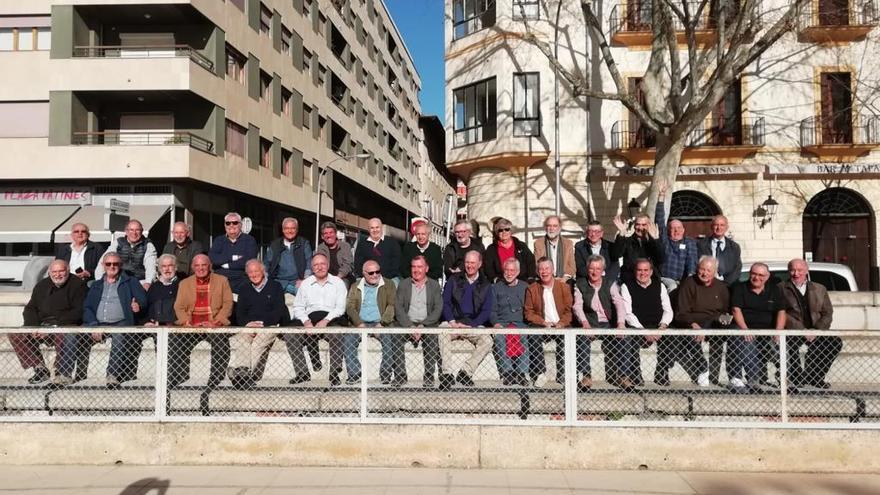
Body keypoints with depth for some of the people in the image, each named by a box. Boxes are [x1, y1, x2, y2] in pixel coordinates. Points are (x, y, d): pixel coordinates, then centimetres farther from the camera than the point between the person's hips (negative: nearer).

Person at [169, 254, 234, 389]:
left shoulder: (222, 280, 11)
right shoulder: (184, 283, 19)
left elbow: (227, 304, 3)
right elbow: (179, 307, 10)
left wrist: (216, 322, -11)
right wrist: (188, 323, -9)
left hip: (215, 326, -2)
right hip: (191, 326, 2)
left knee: (221, 343, -30)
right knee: (175, 340, -24)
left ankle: (214, 381, -19)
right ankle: (177, 378, -7)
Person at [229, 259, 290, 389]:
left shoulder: (275, 287, 14)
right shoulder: (244, 289, 26)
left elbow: (279, 311, 3)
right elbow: (239, 312, 17)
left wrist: (262, 323, -9)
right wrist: (247, 323, -5)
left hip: (269, 326, -3)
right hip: (248, 327, 3)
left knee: (258, 343, -33)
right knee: (238, 341, -29)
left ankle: (250, 376, -33)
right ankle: (238, 372, -37)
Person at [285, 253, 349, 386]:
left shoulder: (338, 282, 11)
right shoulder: (305, 283, 19)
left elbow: (340, 308, 0)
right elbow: (298, 307, 12)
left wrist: (325, 321, -16)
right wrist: (306, 321, -8)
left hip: (331, 319, -3)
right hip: (310, 318, 3)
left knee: (336, 334, -35)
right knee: (290, 335, -23)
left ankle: (334, 373, -21)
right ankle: (302, 372, -13)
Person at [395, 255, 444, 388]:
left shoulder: (434, 285, 12)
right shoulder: (403, 284, 14)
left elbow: (438, 309, 2)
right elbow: (398, 307, 2)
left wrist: (422, 326, -13)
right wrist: (410, 326, -13)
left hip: (427, 325, -1)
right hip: (407, 324, 1)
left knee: (432, 337, -32)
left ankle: (429, 377, -21)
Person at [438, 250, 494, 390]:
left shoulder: (485, 285, 10)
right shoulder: (453, 280, 11)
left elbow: (486, 311, 2)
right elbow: (445, 303, 4)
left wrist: (470, 325, -13)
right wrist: (452, 321, -13)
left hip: (474, 325, 0)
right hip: (453, 322, 0)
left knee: (487, 341, -28)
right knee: (443, 330, -33)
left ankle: (465, 372, -22)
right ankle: (447, 374, -34)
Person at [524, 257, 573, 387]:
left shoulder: (564, 287, 10)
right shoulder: (532, 289, 9)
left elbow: (569, 310, 5)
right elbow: (528, 312, 4)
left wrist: (561, 323, -13)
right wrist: (543, 322, -12)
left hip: (560, 327, 0)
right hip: (541, 327, 0)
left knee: (566, 337, -32)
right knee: (533, 337, -32)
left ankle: (562, 375, -18)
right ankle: (540, 373, -21)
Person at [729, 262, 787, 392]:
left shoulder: (774, 290, 16)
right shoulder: (739, 288, 10)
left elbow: (781, 312, 7)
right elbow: (736, 310, -2)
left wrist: (778, 332, -11)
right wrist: (745, 330, -18)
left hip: (767, 330, 2)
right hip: (745, 329, -2)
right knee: (747, 343, -35)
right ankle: (754, 379, -33)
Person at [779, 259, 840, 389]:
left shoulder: (820, 289, 17)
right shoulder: (781, 289, 3)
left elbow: (827, 313, 11)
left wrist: (817, 330, -9)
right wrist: (803, 331, -18)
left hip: (815, 332, 5)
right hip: (792, 331, -4)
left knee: (836, 342, -20)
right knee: (792, 341, -36)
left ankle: (814, 376, -1)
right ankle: (796, 377, -12)